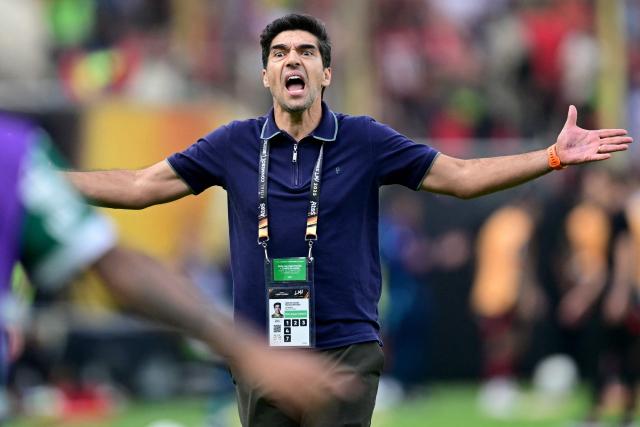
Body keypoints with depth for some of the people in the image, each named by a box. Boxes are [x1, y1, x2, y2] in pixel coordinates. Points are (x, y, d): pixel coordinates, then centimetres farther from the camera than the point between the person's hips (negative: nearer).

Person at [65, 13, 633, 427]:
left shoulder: (364, 140, 1)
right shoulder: (236, 145, 5)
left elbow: (459, 176, 2)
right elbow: (141, 187, 7)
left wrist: (554, 156, -7)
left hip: (345, 350, -2)